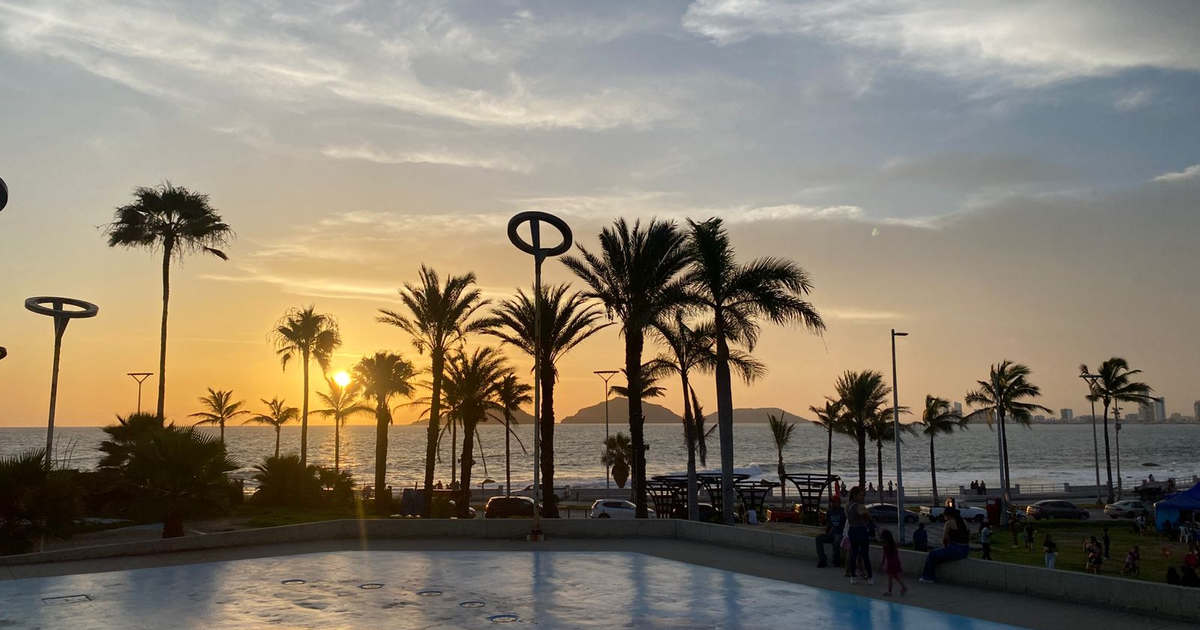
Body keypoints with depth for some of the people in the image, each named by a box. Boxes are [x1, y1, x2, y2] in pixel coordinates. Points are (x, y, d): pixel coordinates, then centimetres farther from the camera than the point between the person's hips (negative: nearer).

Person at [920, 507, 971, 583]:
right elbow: (969, 538, 18)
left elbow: (945, 539, -6)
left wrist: (945, 548, 13)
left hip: (955, 550, -9)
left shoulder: (949, 523, -9)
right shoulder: (965, 522, 12)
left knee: (932, 555, 8)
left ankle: (928, 576, 15)